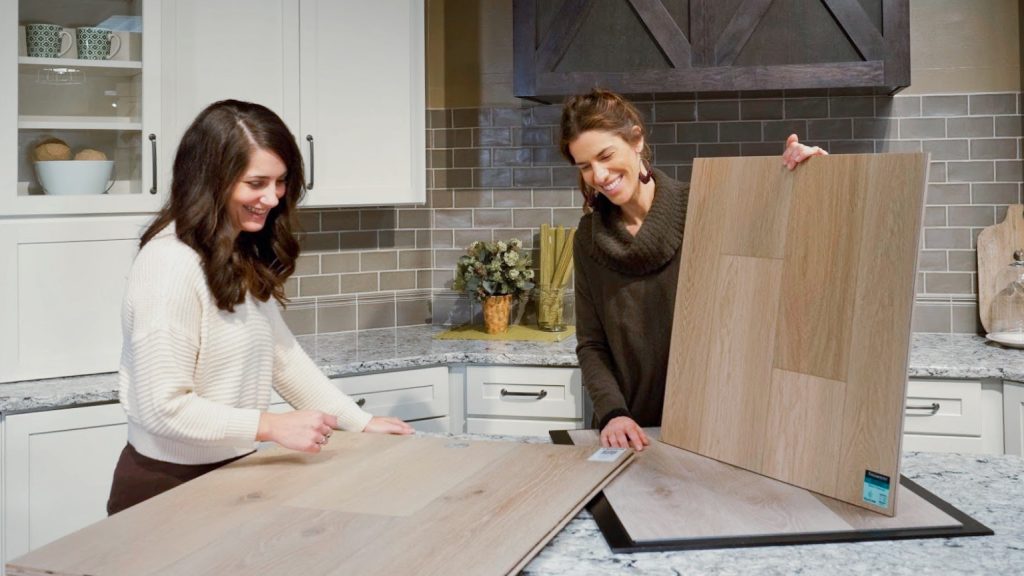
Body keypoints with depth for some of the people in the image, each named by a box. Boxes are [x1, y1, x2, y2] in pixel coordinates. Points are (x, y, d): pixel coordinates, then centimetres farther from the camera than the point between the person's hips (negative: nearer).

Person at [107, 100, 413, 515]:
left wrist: (361, 422, 5)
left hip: (232, 472, 8)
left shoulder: (244, 257, 5)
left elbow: (283, 354, 7)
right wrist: (273, 426, -28)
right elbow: (164, 406, -24)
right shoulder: (171, 263, -23)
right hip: (167, 485, -8)